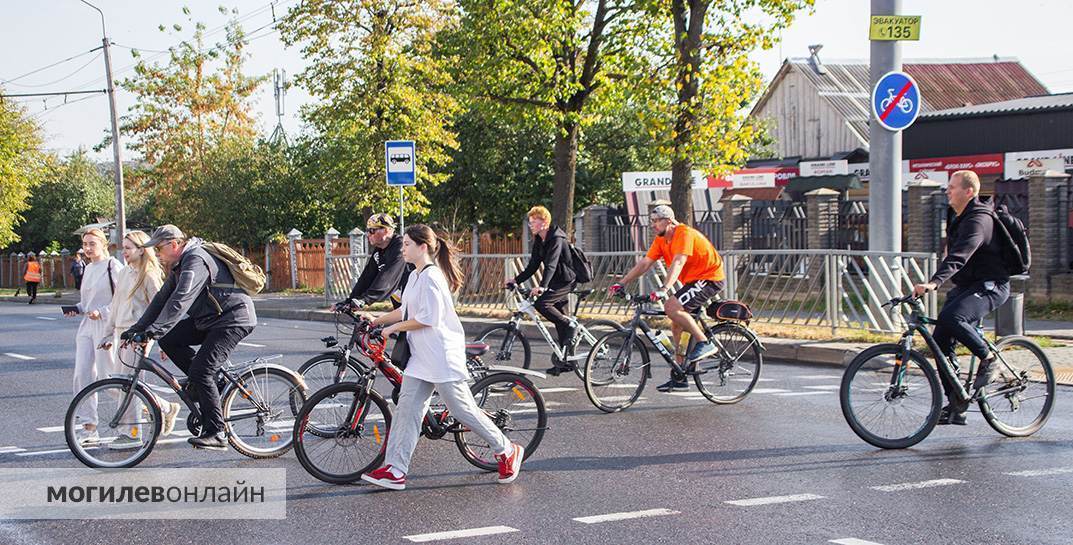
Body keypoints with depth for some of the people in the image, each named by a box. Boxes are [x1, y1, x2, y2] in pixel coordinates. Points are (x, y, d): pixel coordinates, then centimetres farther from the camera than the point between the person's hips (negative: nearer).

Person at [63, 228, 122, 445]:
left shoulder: (113, 266, -8)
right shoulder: (88, 268, 17)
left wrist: (102, 312, -21)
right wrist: (77, 308, 8)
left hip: (106, 325, -8)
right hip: (87, 325, 8)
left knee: (108, 376, -6)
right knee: (82, 374, 1)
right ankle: (87, 425, 4)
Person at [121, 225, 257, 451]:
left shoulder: (196, 260, -21)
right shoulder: (180, 264, 12)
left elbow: (180, 301, -32)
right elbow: (162, 299, 14)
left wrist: (153, 331, -36)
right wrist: (136, 329, 9)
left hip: (233, 318, -10)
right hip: (210, 318, 10)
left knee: (200, 372, -17)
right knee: (168, 339, -1)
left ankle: (215, 434, -11)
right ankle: (207, 382, 10)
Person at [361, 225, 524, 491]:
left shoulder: (431, 277, -16)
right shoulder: (415, 276, 15)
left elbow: (427, 318, -21)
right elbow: (406, 311, 23)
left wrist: (394, 328, -11)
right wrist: (377, 320, 16)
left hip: (442, 356, -10)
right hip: (421, 357, 10)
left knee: (463, 409, -2)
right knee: (407, 408, 2)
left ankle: (507, 451, 13)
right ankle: (395, 470, 2)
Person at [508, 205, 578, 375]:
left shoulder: (556, 239, -19)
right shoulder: (539, 241, 8)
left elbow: (551, 264, -32)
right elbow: (533, 266, 9)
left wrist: (542, 286, -43)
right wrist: (516, 280, -1)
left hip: (566, 280, -9)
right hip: (556, 282, 9)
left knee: (541, 304, -26)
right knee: (560, 320, 9)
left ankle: (569, 324, -10)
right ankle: (567, 361, 12)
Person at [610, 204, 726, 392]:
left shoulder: (684, 234, -21)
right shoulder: (661, 240, 6)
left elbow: (678, 263, -34)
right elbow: (644, 264, 4)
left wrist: (664, 289, -46)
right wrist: (621, 283, -4)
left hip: (710, 278, -9)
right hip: (693, 280, 9)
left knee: (672, 307, -26)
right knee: (677, 326, 6)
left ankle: (704, 343, -16)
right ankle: (679, 377, 13)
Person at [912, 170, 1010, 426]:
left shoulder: (979, 220, -20)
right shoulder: (956, 215, 12)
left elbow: (960, 255, -35)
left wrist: (934, 282, -48)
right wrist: (933, 283, 30)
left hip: (990, 286, -10)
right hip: (965, 286, 10)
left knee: (951, 317, -35)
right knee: (940, 341, -1)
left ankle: (989, 360, -12)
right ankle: (956, 405, 6)